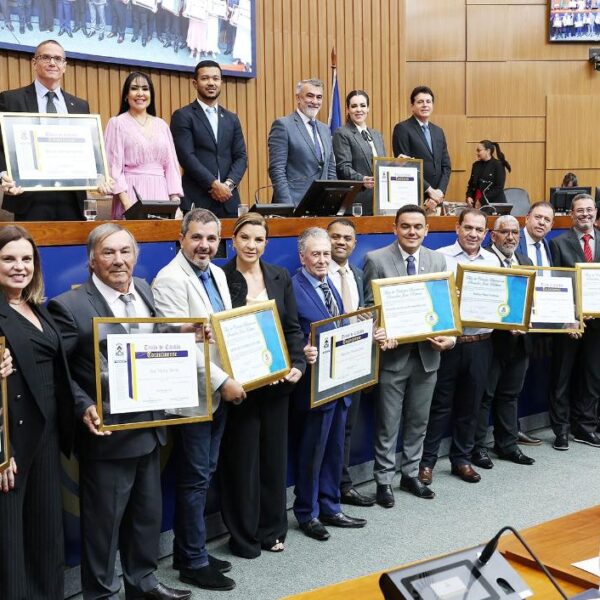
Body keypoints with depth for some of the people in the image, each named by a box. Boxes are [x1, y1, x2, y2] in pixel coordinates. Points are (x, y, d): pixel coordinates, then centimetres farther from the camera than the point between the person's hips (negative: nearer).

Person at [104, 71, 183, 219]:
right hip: (131, 192, -3)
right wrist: (126, 201, -16)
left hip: (160, 192, 4)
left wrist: (175, 200, 0)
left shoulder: (161, 125, 14)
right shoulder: (117, 123, 3)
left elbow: (171, 164, 12)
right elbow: (114, 166, -4)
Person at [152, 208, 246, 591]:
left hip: (220, 392, 8)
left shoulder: (218, 274, 11)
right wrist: (223, 381, -19)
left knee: (204, 474, 15)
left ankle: (187, 552, 29)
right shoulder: (170, 280, -15)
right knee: (195, 479, 2)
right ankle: (194, 562, 16)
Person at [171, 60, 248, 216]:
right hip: (197, 201, -4)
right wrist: (214, 184, -14)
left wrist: (228, 184, -8)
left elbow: (241, 156, 10)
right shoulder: (182, 116, 1)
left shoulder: (232, 119, 17)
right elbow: (187, 156, -8)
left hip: (228, 201, 4)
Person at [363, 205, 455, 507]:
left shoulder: (438, 260, 6)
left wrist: (449, 336, -10)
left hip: (427, 352, 4)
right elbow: (369, 307, -5)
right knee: (388, 424, 6)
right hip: (393, 352, -4)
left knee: (418, 421, 15)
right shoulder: (376, 259, -6)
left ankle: (411, 475, 31)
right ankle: (384, 480, 19)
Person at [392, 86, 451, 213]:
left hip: (436, 200, 6)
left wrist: (439, 192, -5)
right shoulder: (402, 129, -4)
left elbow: (446, 166, 12)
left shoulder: (438, 131, 16)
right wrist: (429, 190, -13)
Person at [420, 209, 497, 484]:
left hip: (480, 343, 4)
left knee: (470, 405, 13)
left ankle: (461, 459, 26)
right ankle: (427, 461, 15)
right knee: (440, 404, 4)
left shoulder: (492, 260, 10)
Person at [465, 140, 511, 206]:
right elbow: (471, 184, 17)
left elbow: (499, 188, -12)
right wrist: (469, 196, -3)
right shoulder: (476, 165, 11)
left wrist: (482, 201, -15)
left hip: (495, 204, -5)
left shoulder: (498, 165, -6)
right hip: (477, 204, 5)